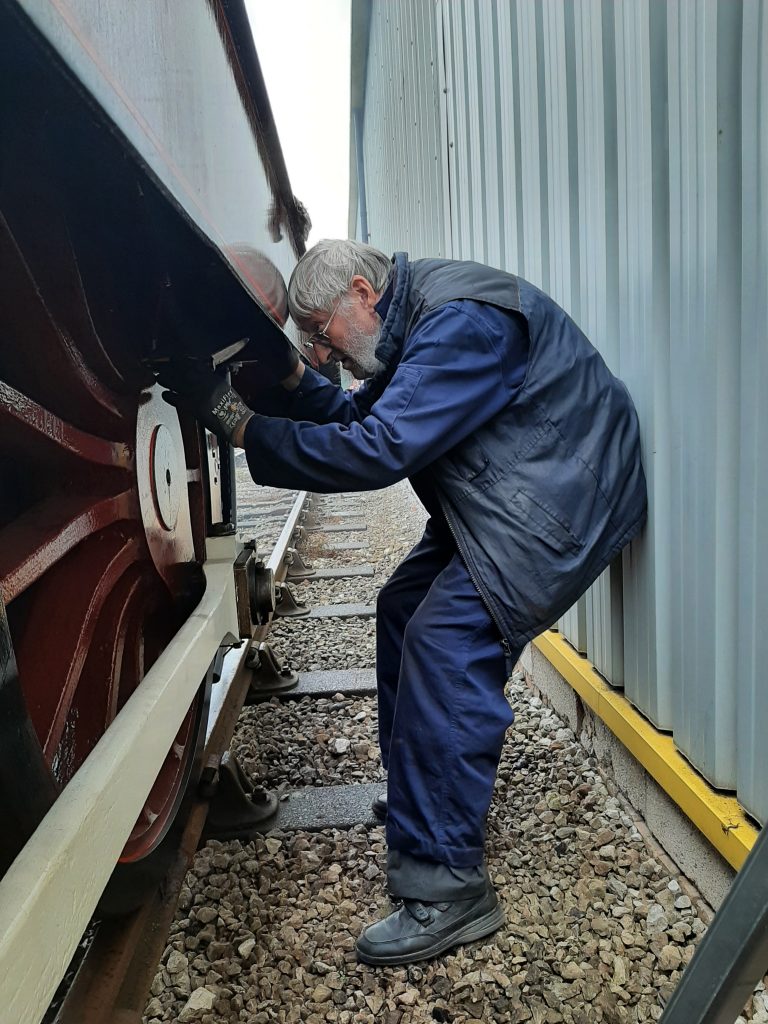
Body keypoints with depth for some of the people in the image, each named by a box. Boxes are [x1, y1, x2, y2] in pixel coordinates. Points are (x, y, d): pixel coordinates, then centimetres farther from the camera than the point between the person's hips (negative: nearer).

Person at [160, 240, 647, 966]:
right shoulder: (412, 330, 11)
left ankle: (445, 889, -12)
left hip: (557, 501, -11)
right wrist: (292, 380, 1)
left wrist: (242, 427, -23)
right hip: (495, 501, 11)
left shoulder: (458, 322, -22)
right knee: (403, 611, 14)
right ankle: (424, 796, 29)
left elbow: (377, 448, -29)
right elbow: (358, 418, 14)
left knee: (445, 646, -21)